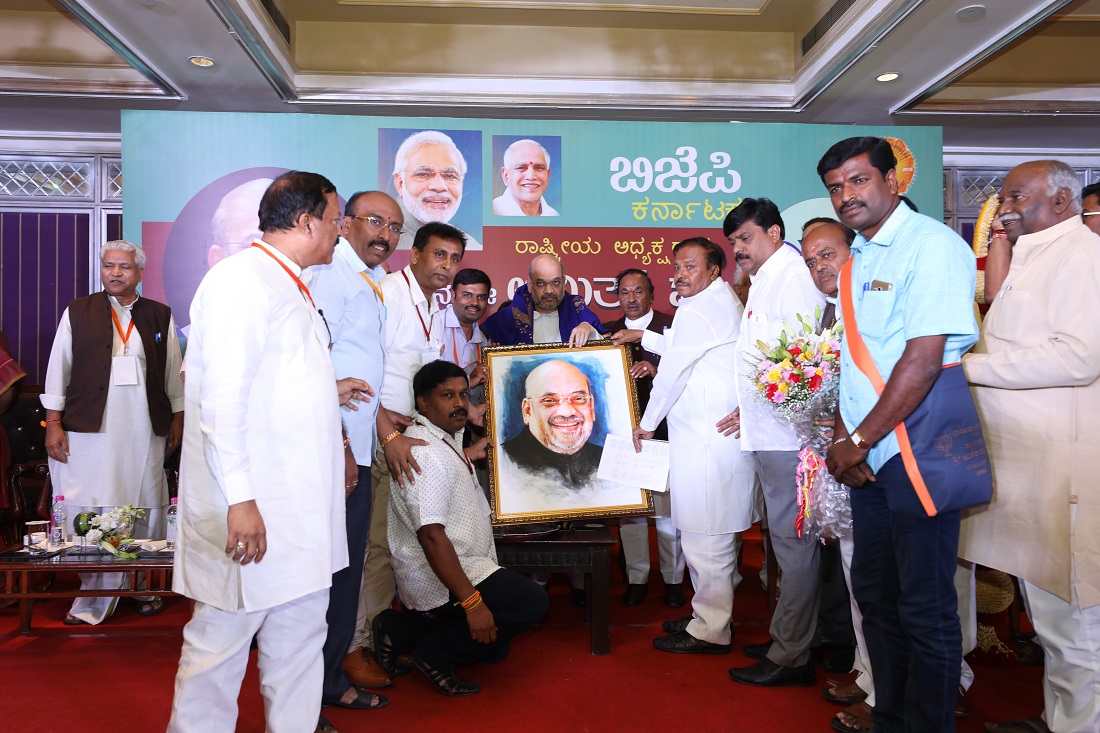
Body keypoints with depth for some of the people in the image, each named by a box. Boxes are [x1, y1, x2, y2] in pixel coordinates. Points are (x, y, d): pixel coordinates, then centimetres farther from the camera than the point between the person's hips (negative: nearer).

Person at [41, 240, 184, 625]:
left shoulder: (160, 316, 11)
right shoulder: (77, 312, 8)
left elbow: (173, 372, 12)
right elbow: (58, 369, 7)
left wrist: (178, 418, 9)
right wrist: (53, 423, 1)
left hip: (144, 431, 1)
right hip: (88, 430, -1)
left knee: (144, 512, 5)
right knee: (89, 514, -1)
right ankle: (92, 601, 10)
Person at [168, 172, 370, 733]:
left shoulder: (290, 286, 17)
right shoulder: (241, 280, -14)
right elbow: (222, 398, -21)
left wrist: (326, 393, 25)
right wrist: (239, 499, -24)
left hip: (300, 501, 10)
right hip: (251, 503, -10)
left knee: (300, 633, 17)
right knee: (223, 635, 4)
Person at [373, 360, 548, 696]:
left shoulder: (443, 441, 11)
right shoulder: (427, 453, -22)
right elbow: (431, 535, -29)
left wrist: (466, 457, 31)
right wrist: (472, 602, -30)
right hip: (439, 578, -11)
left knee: (494, 646, 18)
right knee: (531, 601, -21)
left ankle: (401, 631, 13)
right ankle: (435, 653, -8)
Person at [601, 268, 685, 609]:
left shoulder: (671, 325, 3)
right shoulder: (609, 331, 13)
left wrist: (655, 370, -25)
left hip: (662, 430, -3)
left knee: (667, 509, 2)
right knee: (627, 508, 6)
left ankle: (673, 578, 20)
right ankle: (636, 578, 21)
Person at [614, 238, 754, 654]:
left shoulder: (698, 311, -14)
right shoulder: (725, 301, 19)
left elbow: (672, 372, -9)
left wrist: (646, 424, 2)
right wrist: (643, 337, 33)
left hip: (705, 441, -11)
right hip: (724, 433, 11)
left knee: (704, 536, -3)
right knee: (719, 534, 17)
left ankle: (709, 631, 8)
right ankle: (713, 614, 29)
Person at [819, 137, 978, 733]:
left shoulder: (933, 245, -11)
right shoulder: (857, 257, 15)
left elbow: (924, 358, -19)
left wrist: (859, 440, -15)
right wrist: (842, 436, 2)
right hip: (869, 457, 8)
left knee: (925, 610, 3)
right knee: (874, 595, 17)